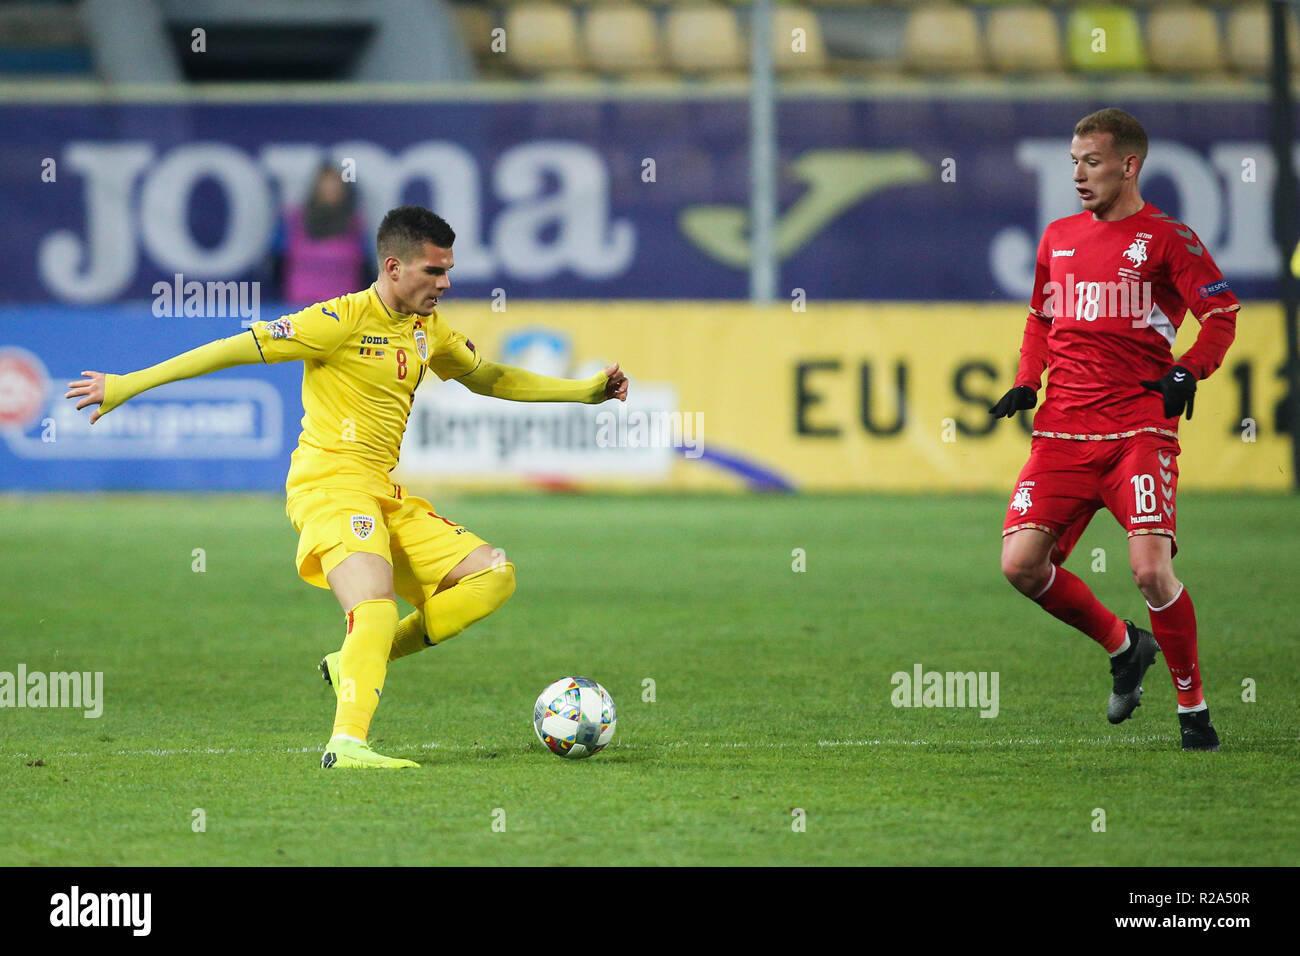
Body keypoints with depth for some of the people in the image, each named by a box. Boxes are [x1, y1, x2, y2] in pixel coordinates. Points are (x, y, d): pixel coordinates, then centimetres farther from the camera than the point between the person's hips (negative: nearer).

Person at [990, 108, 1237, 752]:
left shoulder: (1166, 238, 0)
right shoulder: (1058, 238, 16)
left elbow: (1222, 314, -2)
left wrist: (1188, 373, -17)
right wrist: (1025, 384, 12)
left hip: (1140, 428, -5)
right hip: (1063, 429, 5)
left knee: (1151, 569, -18)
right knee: (1021, 564, -9)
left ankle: (1193, 708, 0)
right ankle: (1122, 647, 17)